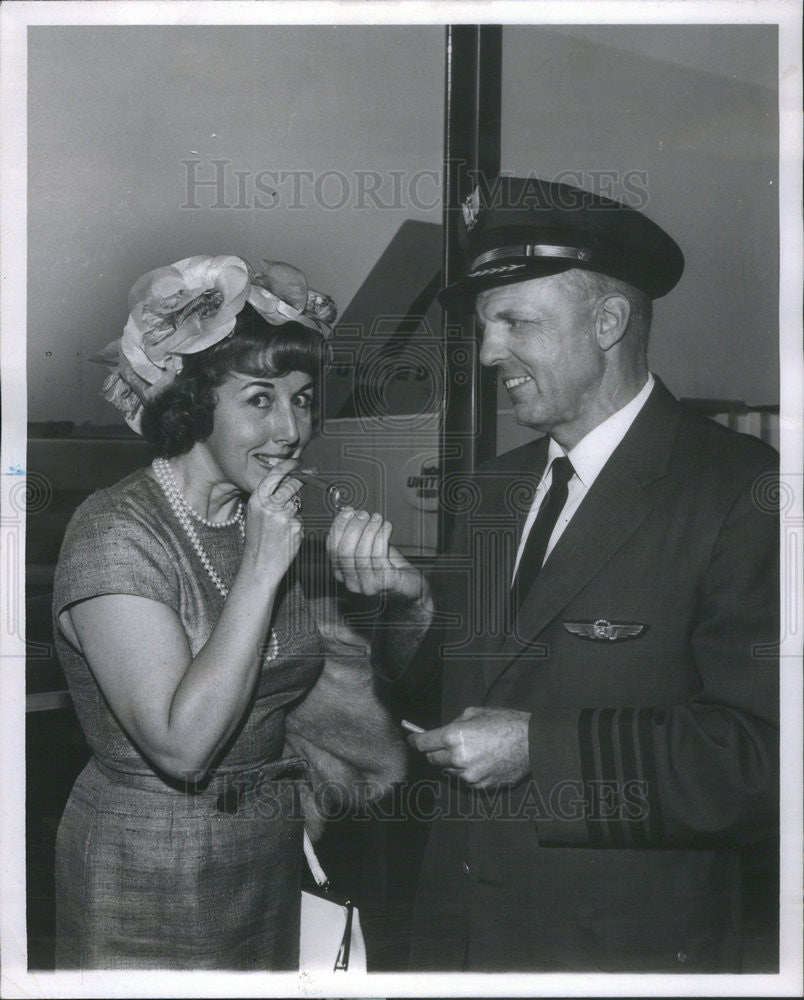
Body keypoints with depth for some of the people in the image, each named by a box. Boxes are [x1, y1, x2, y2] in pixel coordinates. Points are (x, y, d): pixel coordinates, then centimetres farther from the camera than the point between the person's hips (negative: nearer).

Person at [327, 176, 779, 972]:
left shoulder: (743, 494, -17)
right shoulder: (483, 495, 5)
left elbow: (766, 752, -22)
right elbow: (430, 682, 8)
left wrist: (541, 745, -23)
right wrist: (404, 604, -11)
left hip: (628, 944, -5)